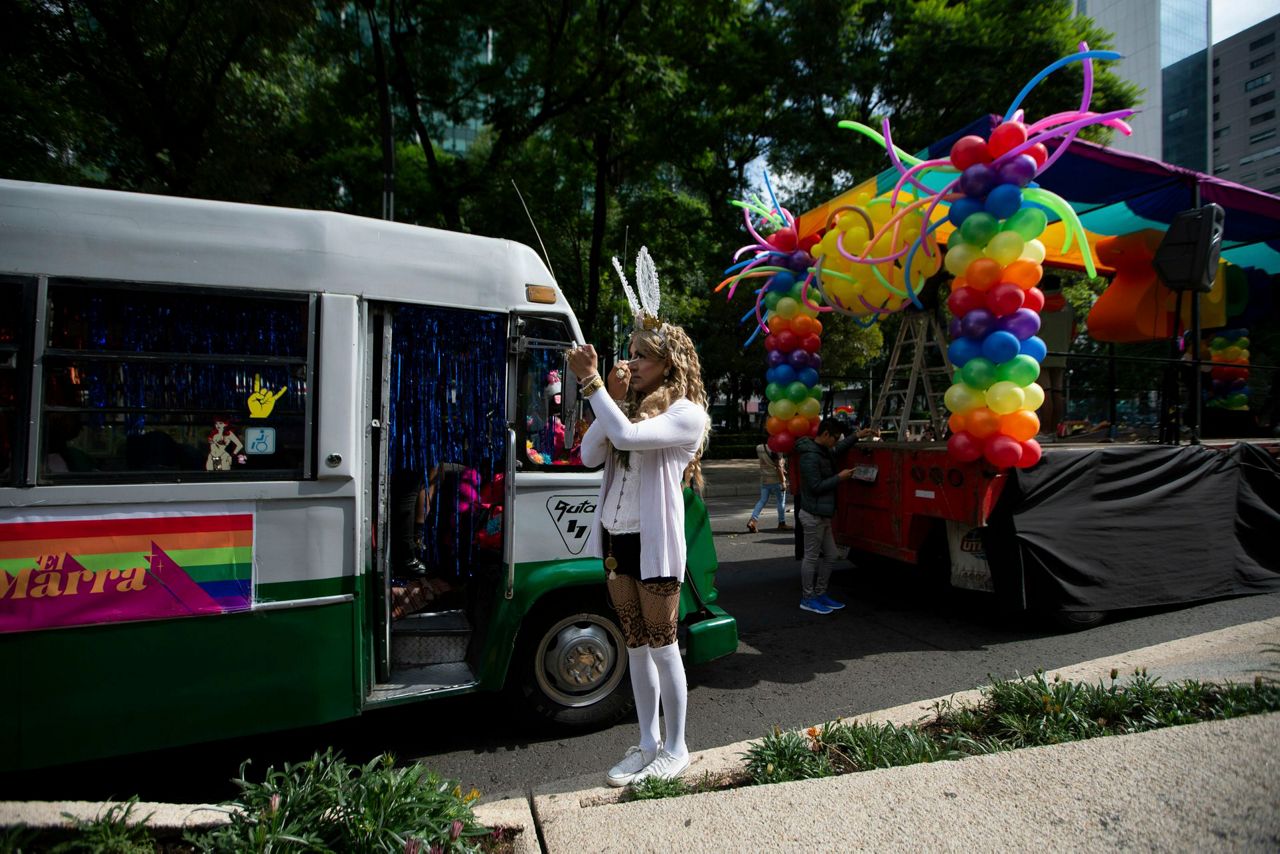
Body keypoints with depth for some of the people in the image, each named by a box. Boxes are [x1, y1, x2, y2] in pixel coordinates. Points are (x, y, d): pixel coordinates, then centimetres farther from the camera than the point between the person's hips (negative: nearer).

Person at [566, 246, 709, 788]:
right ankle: (647, 744, 29)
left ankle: (676, 748, 22)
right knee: (636, 645, 15)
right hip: (615, 537, 7)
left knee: (661, 646, 4)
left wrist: (592, 384, -20)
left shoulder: (686, 413, -11)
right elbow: (590, 455, -1)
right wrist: (609, 396, -7)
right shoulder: (628, 405, 11)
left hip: (654, 541, -7)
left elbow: (626, 436, -27)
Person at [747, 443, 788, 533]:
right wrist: (783, 482, -12)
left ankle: (752, 520, -2)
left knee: (762, 501, 11)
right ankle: (782, 523, 21)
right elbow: (778, 467, -18)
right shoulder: (775, 449, -18)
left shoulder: (759, 448, 2)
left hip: (764, 480, 6)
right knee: (781, 501, 10)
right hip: (776, 480, -6)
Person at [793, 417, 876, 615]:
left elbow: (837, 450, 32)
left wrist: (856, 436, 23)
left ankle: (820, 594, 24)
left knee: (829, 555, 14)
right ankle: (807, 599, 10)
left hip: (822, 515, 10)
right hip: (812, 515, -10)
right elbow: (816, 487, -22)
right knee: (811, 557, -1)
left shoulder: (824, 452, 10)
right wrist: (839, 477, -15)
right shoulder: (810, 456, -20)